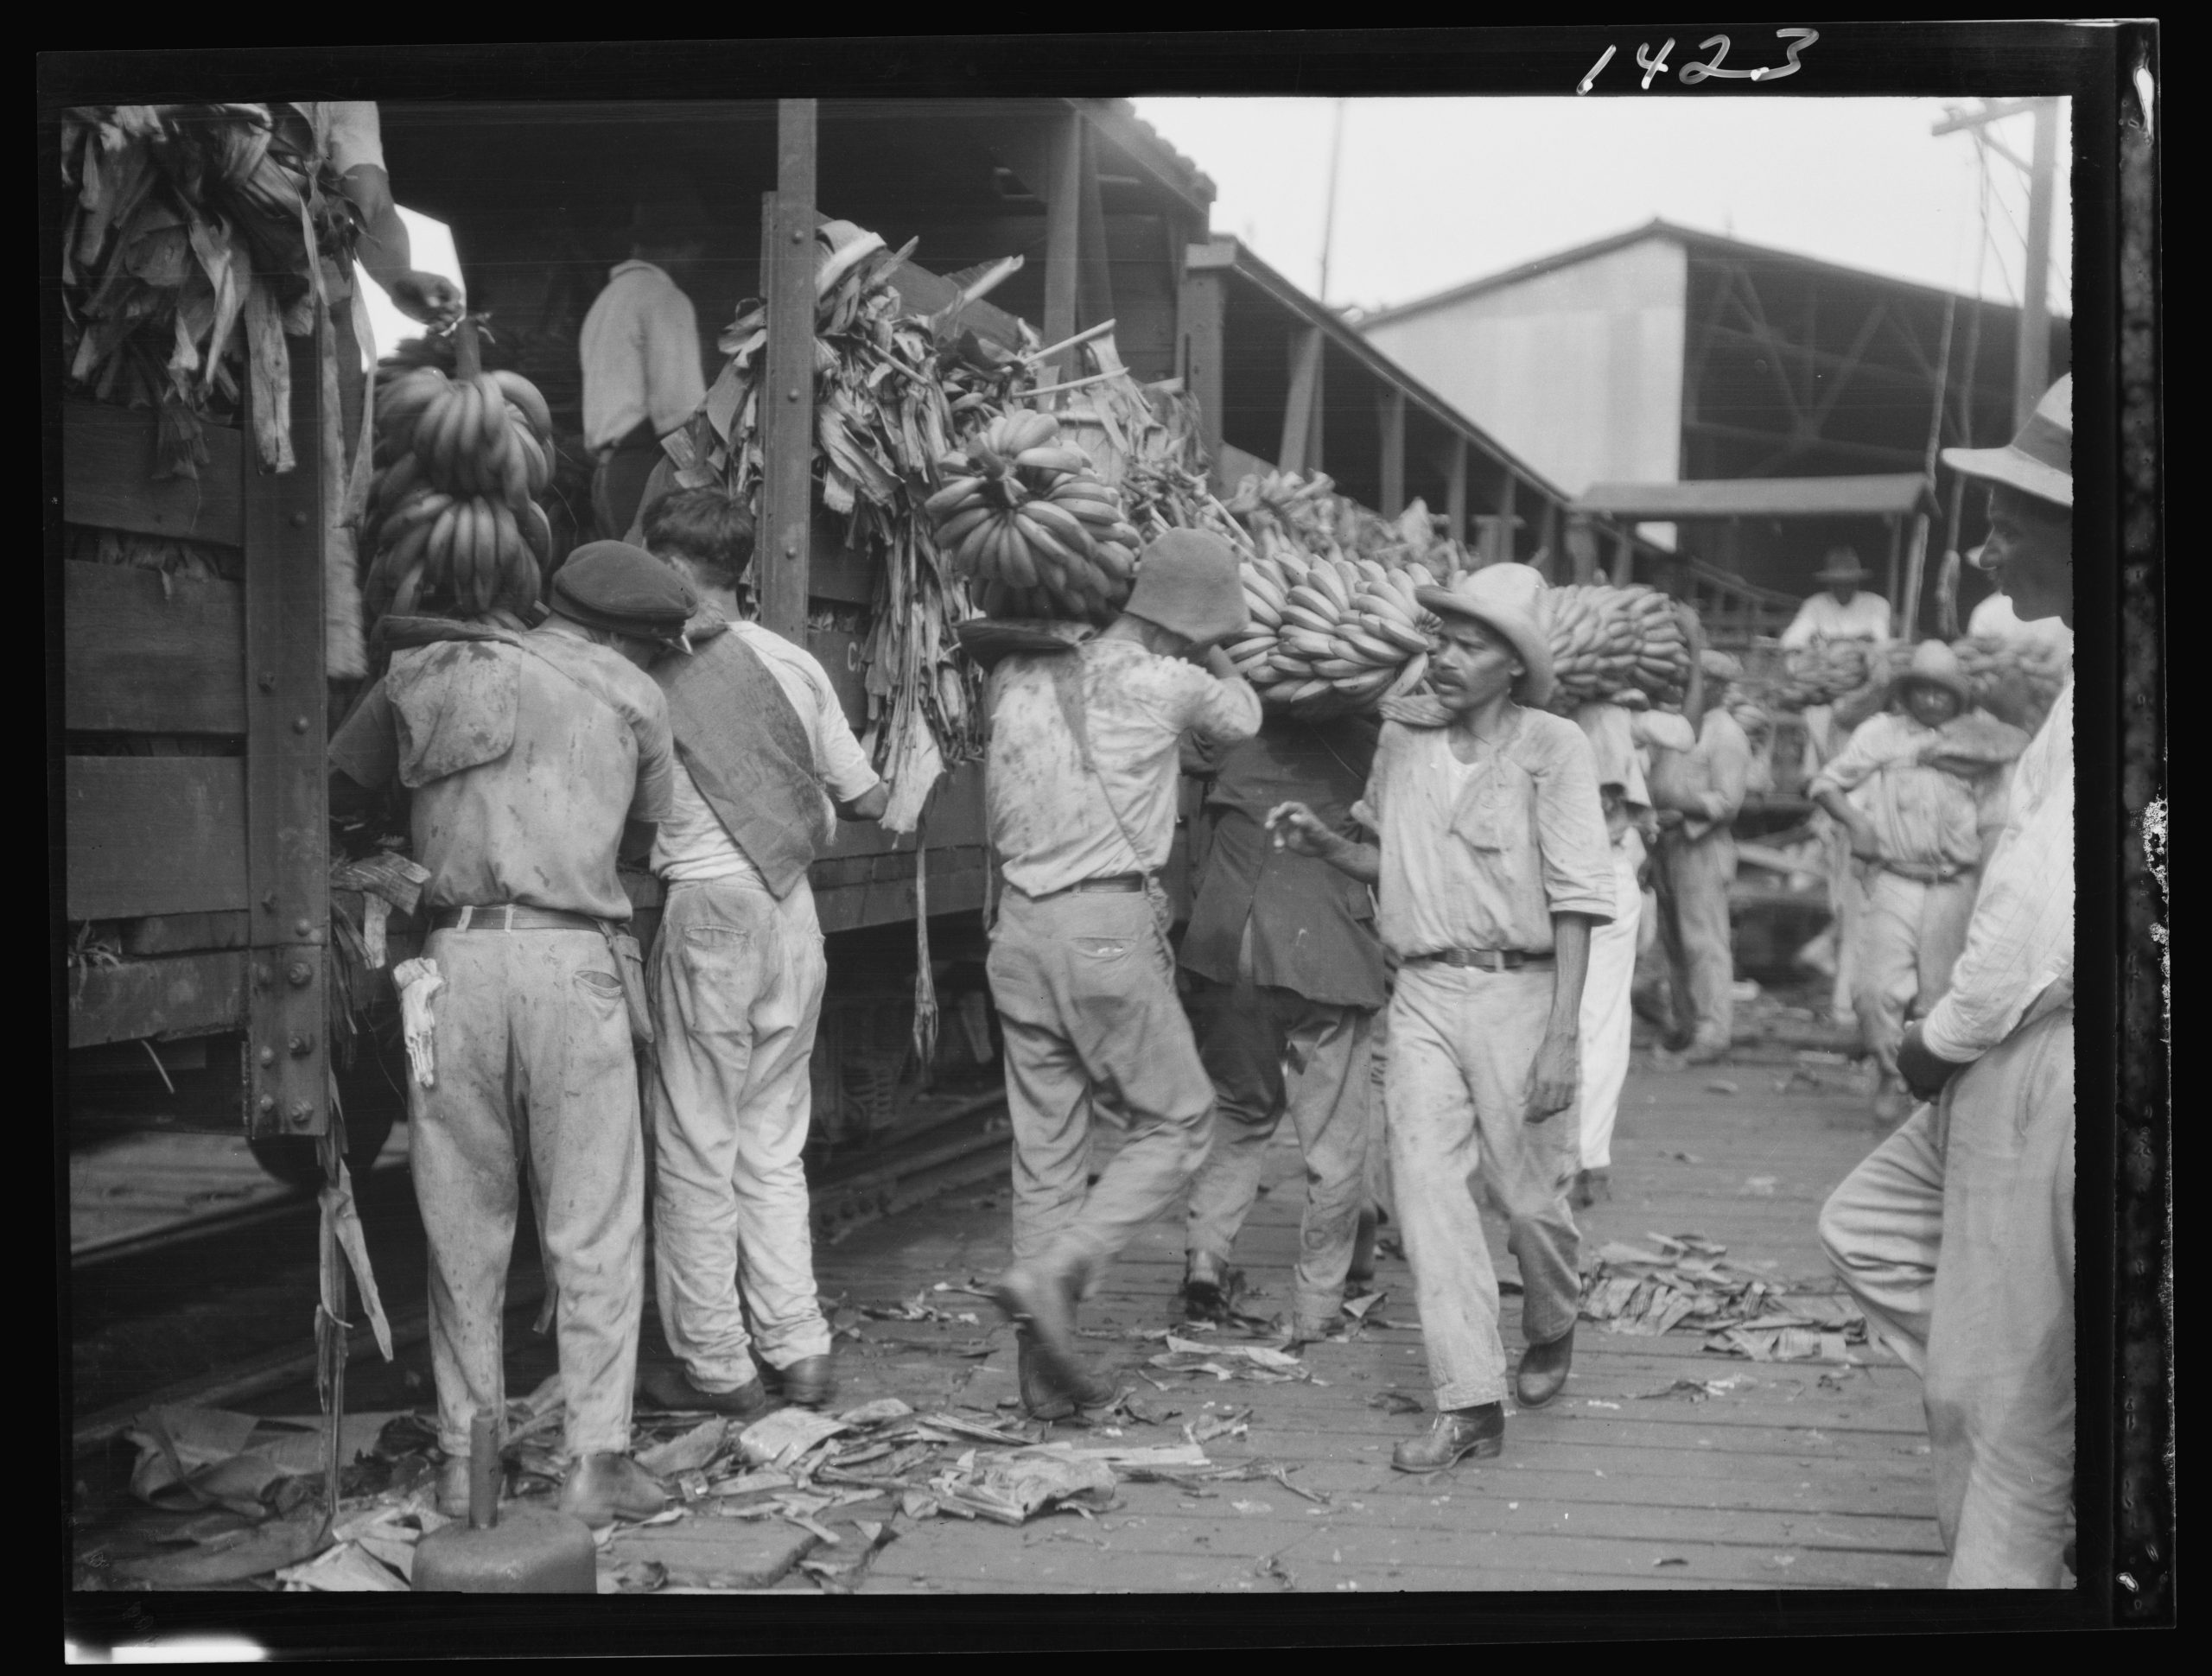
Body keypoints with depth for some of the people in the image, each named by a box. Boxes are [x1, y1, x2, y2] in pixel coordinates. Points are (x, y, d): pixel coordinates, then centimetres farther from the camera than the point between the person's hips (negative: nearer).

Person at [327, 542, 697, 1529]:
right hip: (571, 959, -3)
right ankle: (597, 1460, 3)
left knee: (462, 1225, 11)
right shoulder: (633, 697, 9)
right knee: (595, 1226, 4)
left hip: (453, 958, 3)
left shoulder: (423, 674, 15)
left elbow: (336, 781, 15)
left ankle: (465, 1458, 16)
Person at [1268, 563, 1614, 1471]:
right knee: (1427, 1183, -7)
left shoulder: (1551, 746, -8)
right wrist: (1326, 846, 0)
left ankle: (1550, 1333, 37)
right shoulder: (1402, 734, 7)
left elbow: (1577, 899, -10)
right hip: (1422, 990, 4)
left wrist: (1562, 1036, -15)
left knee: (1530, 1193, 6)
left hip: (1517, 990, -4)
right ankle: (1469, 1404, -3)